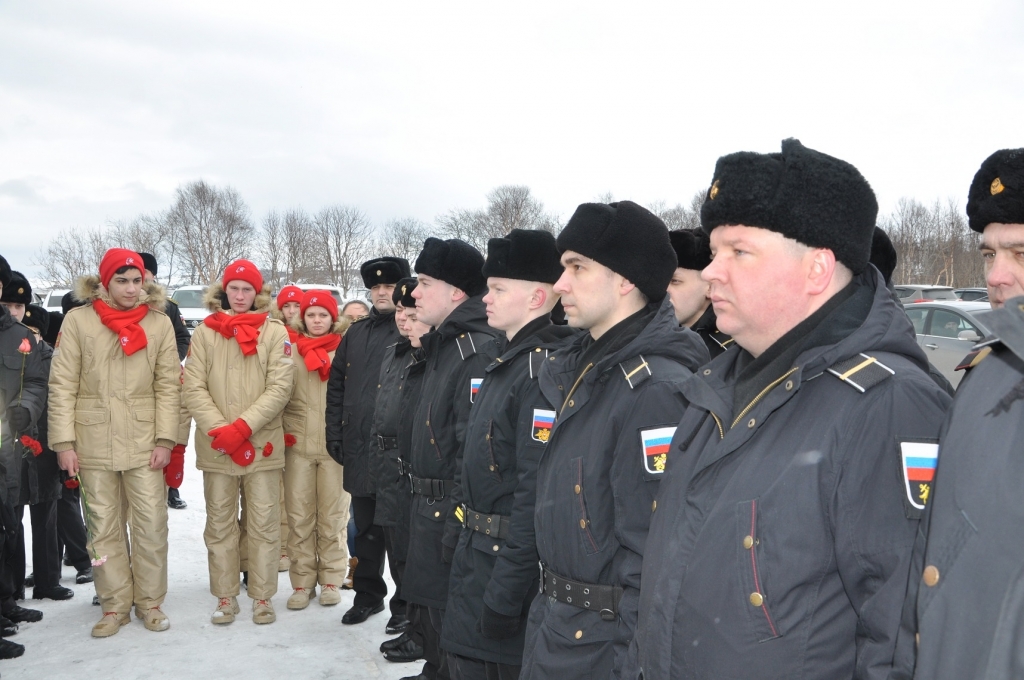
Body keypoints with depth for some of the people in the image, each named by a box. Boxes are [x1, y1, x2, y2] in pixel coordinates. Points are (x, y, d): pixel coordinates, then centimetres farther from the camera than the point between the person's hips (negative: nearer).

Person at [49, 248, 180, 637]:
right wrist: (64, 442, -6)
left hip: (144, 443, 0)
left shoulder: (159, 323, 2)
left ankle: (149, 601, 20)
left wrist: (165, 440, -5)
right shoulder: (78, 320, -1)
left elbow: (168, 386, 2)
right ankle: (115, 605, 22)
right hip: (94, 443, 0)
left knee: (152, 527, 3)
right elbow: (62, 386, -1)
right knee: (104, 527, 8)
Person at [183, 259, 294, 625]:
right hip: (215, 445, 1)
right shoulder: (205, 332, 5)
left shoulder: (275, 332, 2)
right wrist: (220, 430, -13)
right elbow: (193, 388, -1)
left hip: (262, 444, -1)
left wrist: (243, 427, -15)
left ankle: (262, 596, 15)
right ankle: (225, 596, 20)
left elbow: (280, 388, -6)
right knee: (219, 522, 9)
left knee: (263, 523, 3)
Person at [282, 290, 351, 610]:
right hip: (298, 444, 2)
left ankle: (331, 579, 19)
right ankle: (302, 581, 16)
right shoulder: (291, 351, 5)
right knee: (298, 516, 5)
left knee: (333, 515, 7)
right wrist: (284, 432, 0)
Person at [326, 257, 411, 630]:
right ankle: (368, 594, 30)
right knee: (366, 528, 16)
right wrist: (335, 435, 9)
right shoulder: (356, 333, 13)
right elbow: (336, 385, 15)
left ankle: (406, 602, 18)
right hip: (358, 449, 5)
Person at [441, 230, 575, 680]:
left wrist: (504, 599, -23)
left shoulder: (545, 370, -20)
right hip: (476, 559, 9)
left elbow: (537, 494, -25)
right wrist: (468, 550, 18)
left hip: (509, 571, -9)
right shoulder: (507, 364, 11)